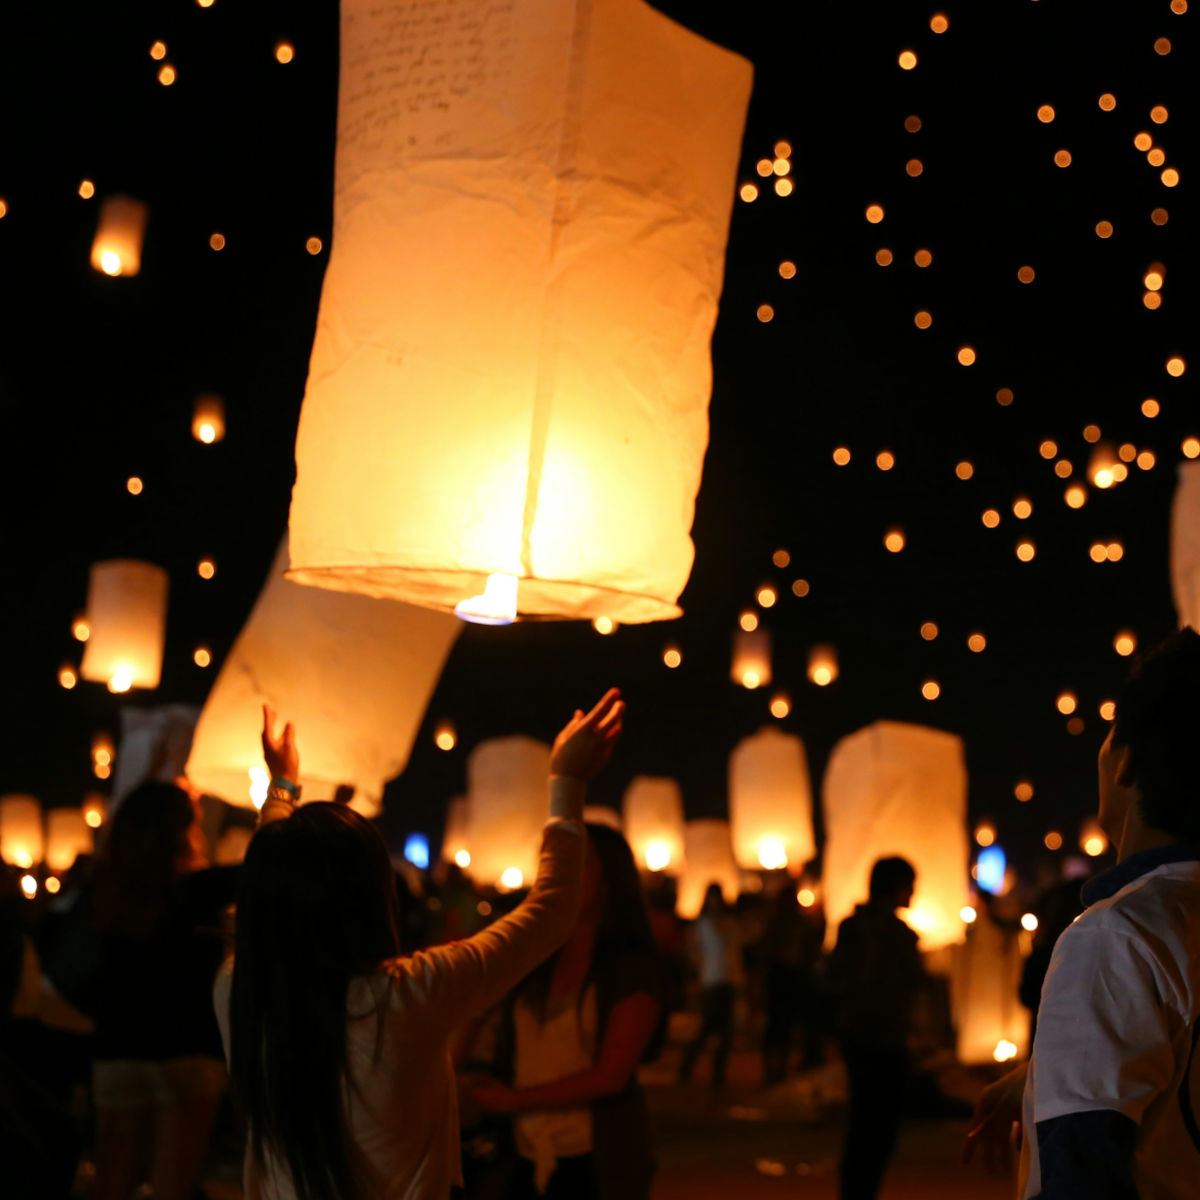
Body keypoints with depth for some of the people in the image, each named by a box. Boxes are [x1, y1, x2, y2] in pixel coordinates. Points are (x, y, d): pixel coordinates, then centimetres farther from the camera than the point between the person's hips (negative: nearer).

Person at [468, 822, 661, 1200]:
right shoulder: (536, 962, 8)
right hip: (526, 1158, 5)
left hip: (596, 1165, -4)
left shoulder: (630, 968, -7)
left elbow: (610, 1076, -12)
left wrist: (516, 1099, -9)